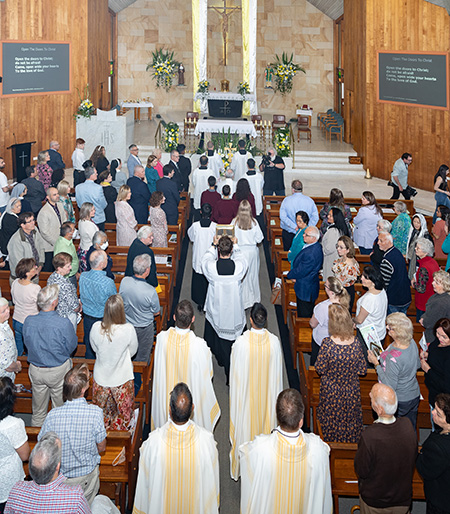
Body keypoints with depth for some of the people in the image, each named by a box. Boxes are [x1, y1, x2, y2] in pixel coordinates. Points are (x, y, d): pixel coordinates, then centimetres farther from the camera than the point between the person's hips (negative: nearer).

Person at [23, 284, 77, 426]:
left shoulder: (28, 322, -16)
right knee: (61, 408, 19)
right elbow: (72, 346, -12)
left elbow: (27, 343, 0)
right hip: (59, 371, -3)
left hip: (36, 371, 3)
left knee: (38, 411, 22)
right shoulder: (64, 324, -27)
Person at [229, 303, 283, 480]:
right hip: (267, 394, 2)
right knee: (265, 422, 21)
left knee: (245, 426, 17)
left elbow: (236, 374, -13)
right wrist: (275, 396, 10)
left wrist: (236, 397, 4)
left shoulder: (241, 342, -26)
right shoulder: (274, 341, -19)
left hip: (246, 394, -2)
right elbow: (277, 373, -6)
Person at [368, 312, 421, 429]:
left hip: (399, 401, -7)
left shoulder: (393, 358, -37)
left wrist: (376, 364, -20)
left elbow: (390, 386, -26)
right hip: (415, 395, 7)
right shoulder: (412, 342, -13)